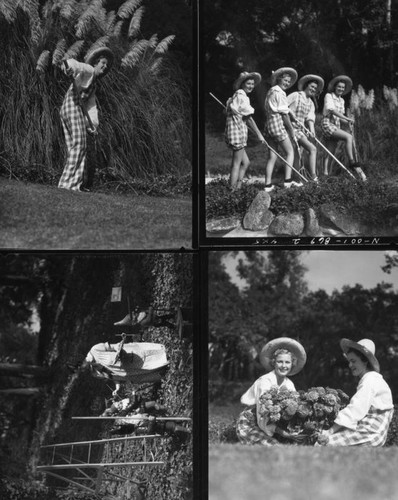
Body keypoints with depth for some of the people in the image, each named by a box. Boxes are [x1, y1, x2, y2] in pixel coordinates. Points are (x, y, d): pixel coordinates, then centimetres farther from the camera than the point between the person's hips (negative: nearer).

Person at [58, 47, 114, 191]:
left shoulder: (93, 83, 29)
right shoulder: (88, 70, 3)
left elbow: (91, 104, 24)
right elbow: (76, 65, -19)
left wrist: (93, 122, 11)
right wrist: (68, 65, -42)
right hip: (73, 105, -10)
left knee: (73, 148, 10)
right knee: (79, 145, -11)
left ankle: (67, 182, 13)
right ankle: (71, 182, -13)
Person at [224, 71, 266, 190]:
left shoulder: (236, 96, 18)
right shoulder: (241, 96, -12)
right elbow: (248, 118, -14)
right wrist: (259, 134, -10)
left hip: (232, 131, 10)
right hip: (238, 131, -10)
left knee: (245, 162, 15)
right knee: (236, 164, -6)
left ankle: (238, 186, 15)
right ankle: (232, 190, -3)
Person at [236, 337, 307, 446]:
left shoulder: (289, 384, 0)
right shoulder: (265, 382, -21)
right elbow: (262, 418, -25)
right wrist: (278, 429, -40)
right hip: (248, 425, -7)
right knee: (274, 447, -29)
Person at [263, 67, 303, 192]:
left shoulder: (271, 92, 18)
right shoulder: (279, 93, -11)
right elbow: (284, 114, -12)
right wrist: (291, 130, -6)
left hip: (269, 124, 9)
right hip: (278, 125, -9)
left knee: (272, 156, 7)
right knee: (290, 152, 2)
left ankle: (268, 184, 4)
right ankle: (287, 181, -3)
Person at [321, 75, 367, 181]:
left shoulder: (341, 100, 18)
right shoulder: (329, 96, -4)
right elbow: (332, 110, -17)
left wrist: (348, 122, 0)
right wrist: (347, 118, -24)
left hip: (336, 126, 8)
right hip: (327, 124, -8)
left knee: (331, 153, 2)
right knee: (348, 137, -26)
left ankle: (325, 173, 3)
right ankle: (352, 163, -28)